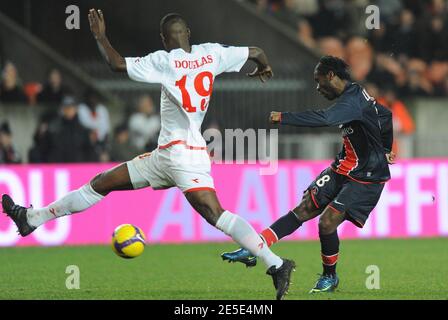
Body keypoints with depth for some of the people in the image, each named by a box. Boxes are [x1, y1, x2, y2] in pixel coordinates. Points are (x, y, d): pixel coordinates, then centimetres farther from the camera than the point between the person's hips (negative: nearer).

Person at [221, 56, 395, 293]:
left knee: (327, 223, -15)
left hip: (366, 178, -9)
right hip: (343, 168, 9)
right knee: (304, 210, -2)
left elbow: (324, 119, -38)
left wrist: (283, 118, -34)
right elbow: (385, 115, 25)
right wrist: (385, 150, 35)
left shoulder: (353, 100, -21)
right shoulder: (356, 95, 9)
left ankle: (330, 277, 9)